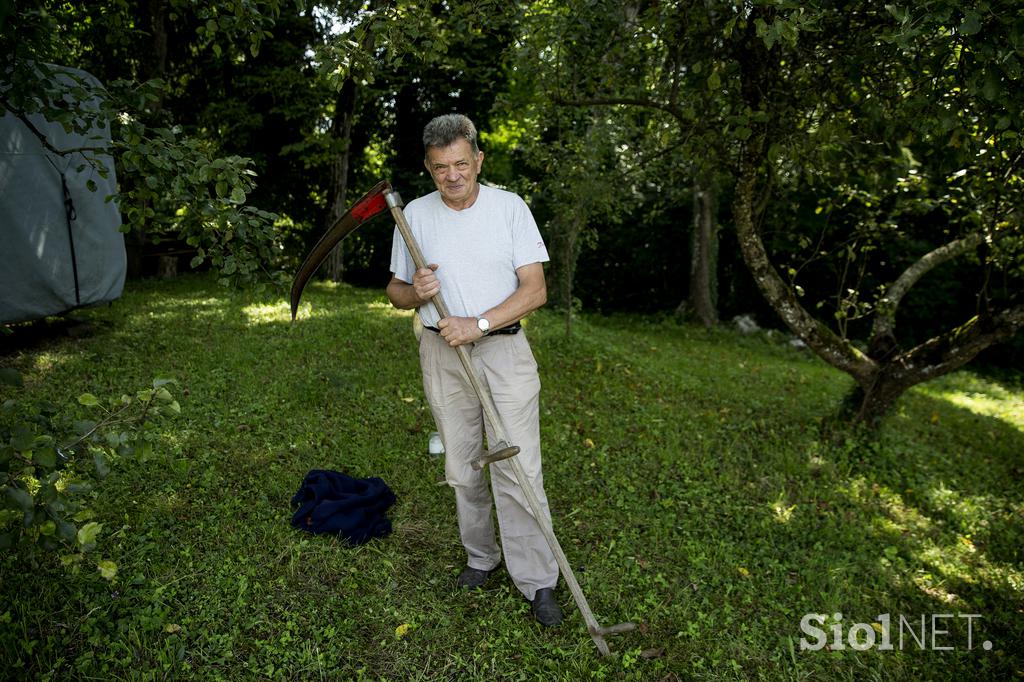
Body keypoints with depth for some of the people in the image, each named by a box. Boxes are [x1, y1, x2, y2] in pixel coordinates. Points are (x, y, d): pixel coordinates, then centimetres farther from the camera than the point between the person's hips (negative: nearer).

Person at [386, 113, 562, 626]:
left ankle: (537, 581, 7)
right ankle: (481, 558, 31)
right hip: (442, 354, 3)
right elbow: (396, 291, 12)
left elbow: (535, 290, -6)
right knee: (461, 468, 11)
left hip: (505, 349, -2)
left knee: (518, 467, -6)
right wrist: (417, 292, -12)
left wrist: (478, 324, -17)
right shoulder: (415, 214, 5)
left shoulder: (510, 207, -2)